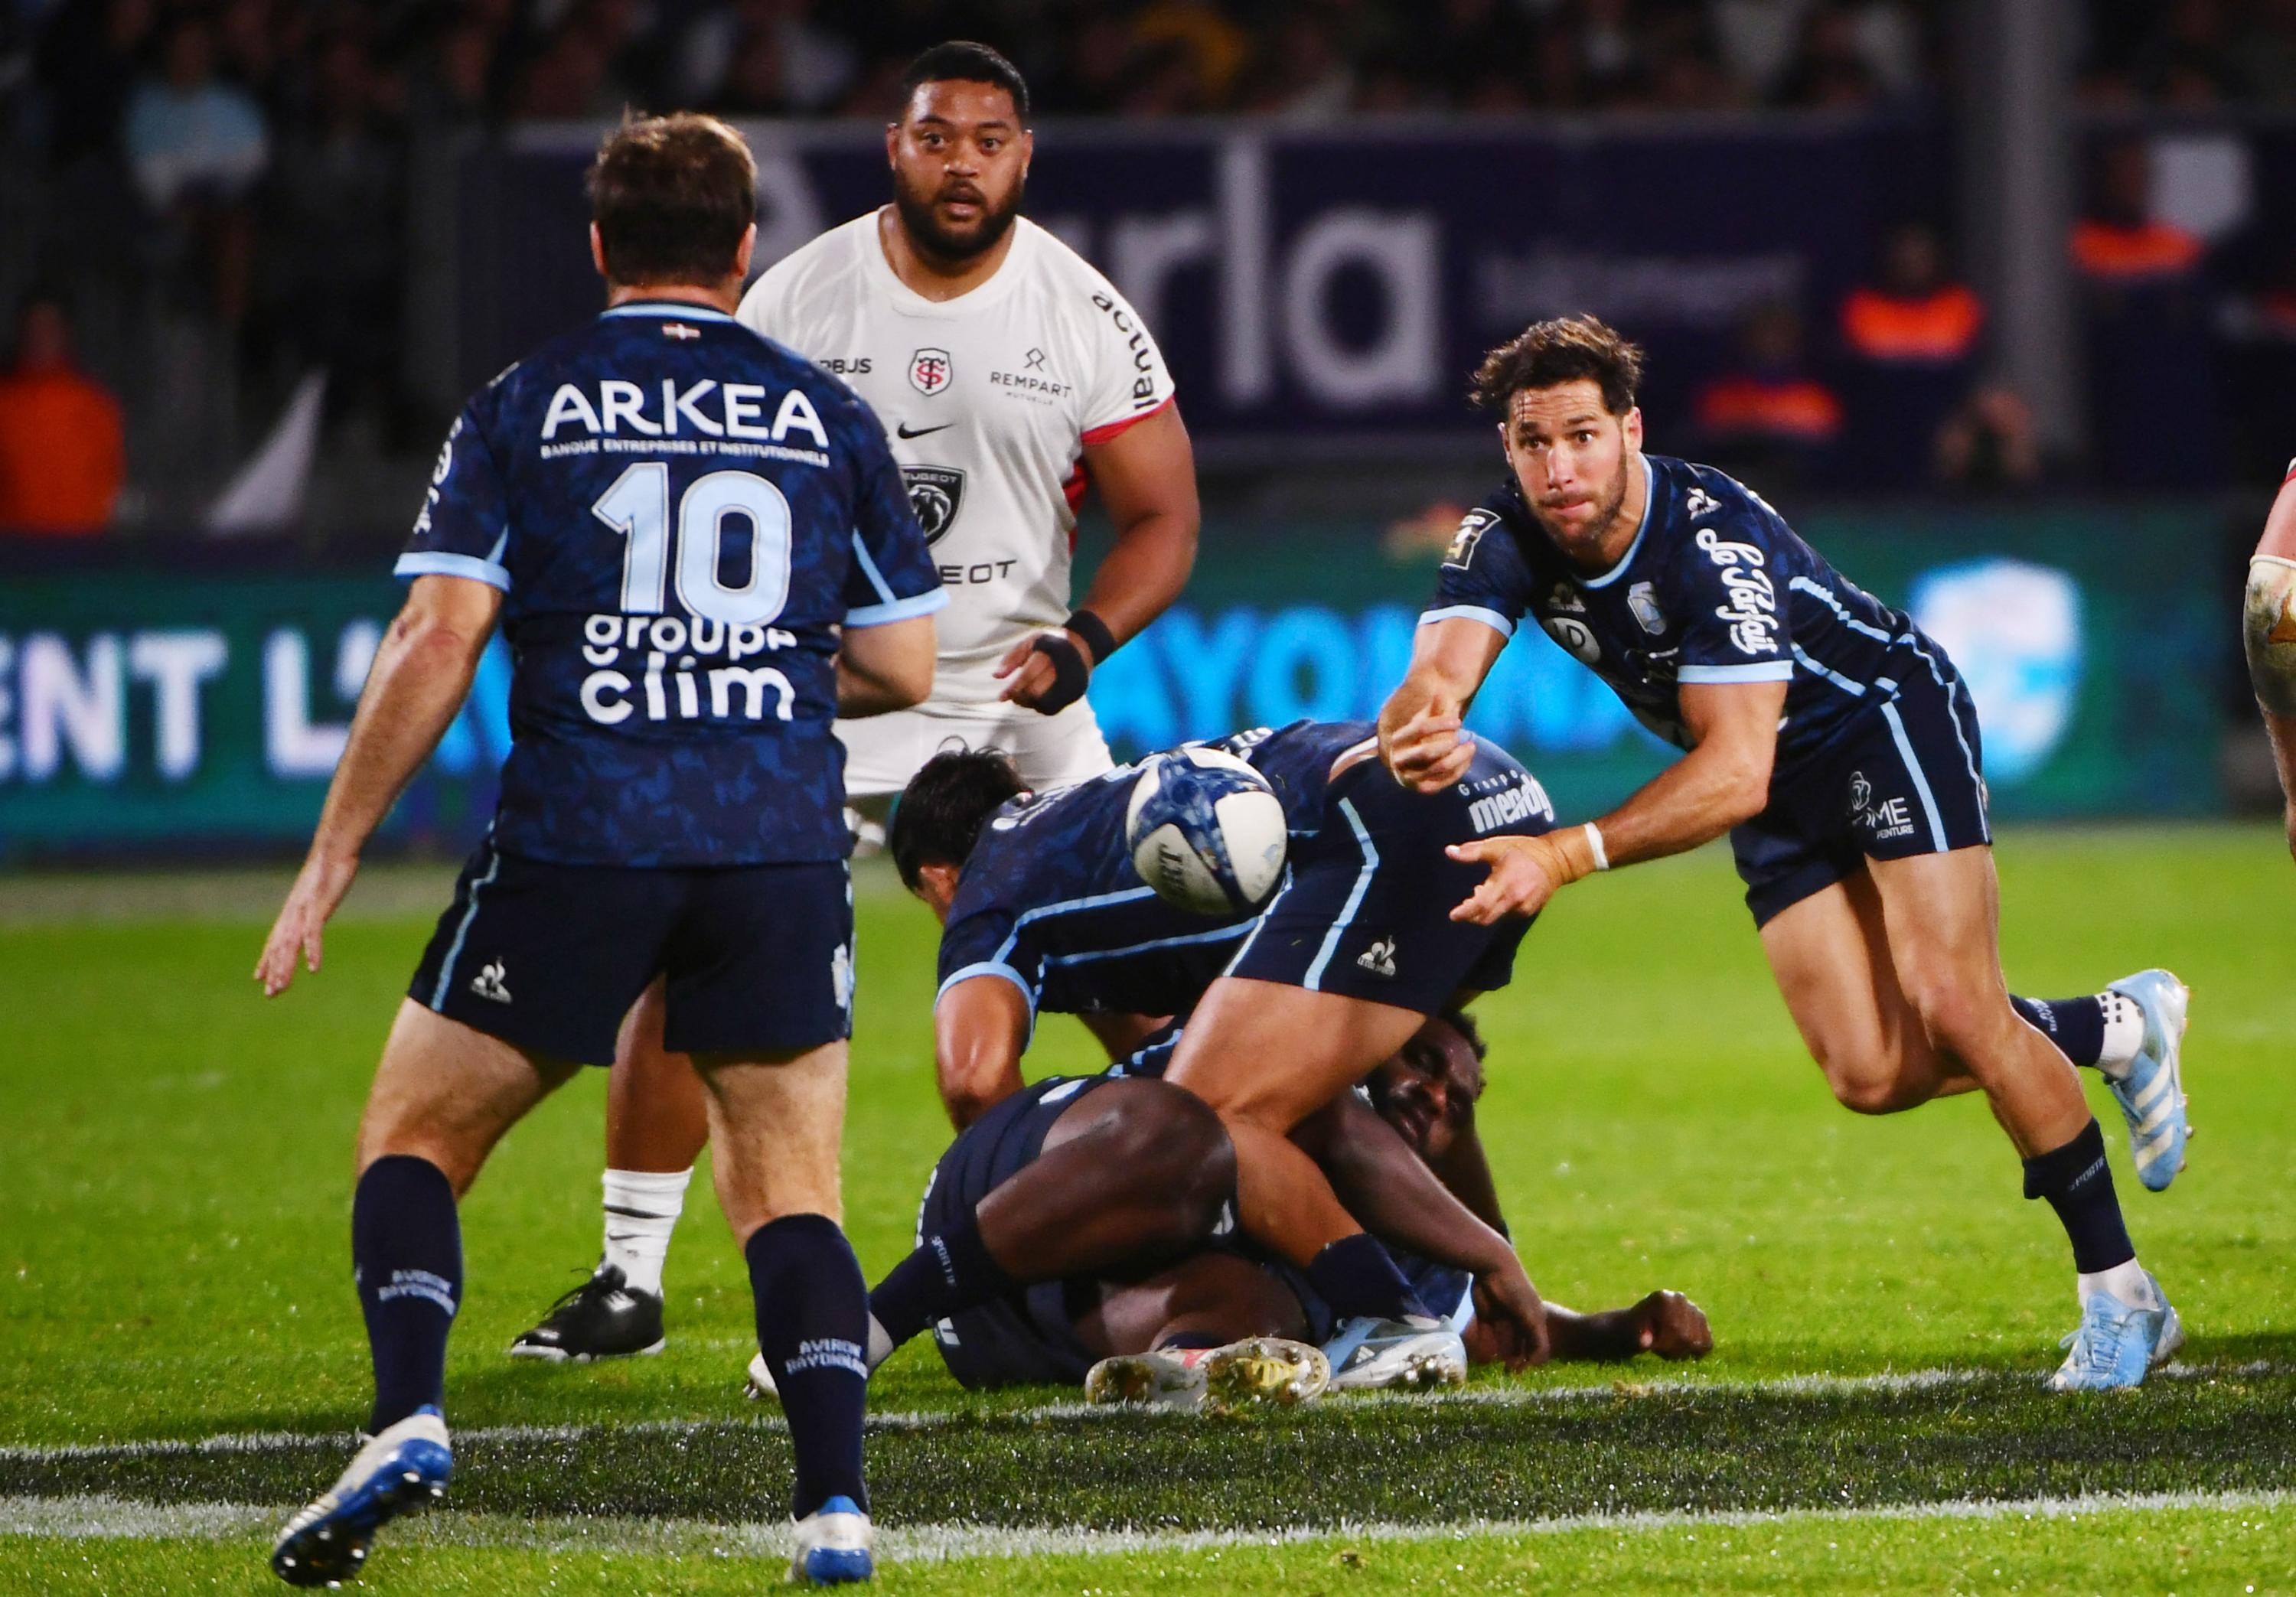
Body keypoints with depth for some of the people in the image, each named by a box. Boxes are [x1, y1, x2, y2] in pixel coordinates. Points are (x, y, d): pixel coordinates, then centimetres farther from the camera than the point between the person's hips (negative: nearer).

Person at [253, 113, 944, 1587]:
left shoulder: (525, 409, 4)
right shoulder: (826, 415, 10)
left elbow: (437, 646, -3)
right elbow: (906, 666, 11)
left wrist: (334, 858, 2)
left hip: (577, 844, -2)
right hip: (784, 847, 2)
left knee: (414, 1136, 13)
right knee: (791, 1192, 11)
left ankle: (409, 1422, -8)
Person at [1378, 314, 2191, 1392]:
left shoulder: (1714, 537, -35)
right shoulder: (1505, 540, -17)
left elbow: (1736, 771, -40)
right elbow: (1434, 678, -32)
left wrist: (1569, 857, -50)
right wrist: (1421, 734, -58)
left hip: (1888, 721, -6)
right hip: (1784, 798, 6)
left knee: (1951, 1011, -20)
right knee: (1873, 1077, -4)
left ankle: (2120, 1295, -7)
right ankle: (2120, 1028, 23)